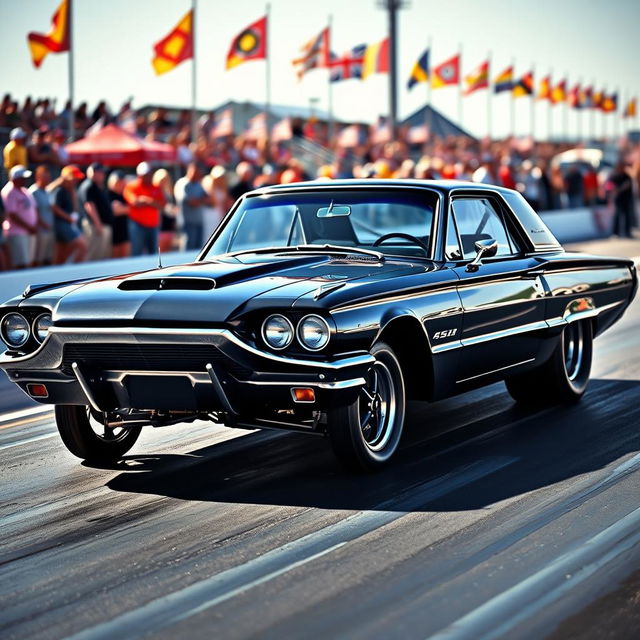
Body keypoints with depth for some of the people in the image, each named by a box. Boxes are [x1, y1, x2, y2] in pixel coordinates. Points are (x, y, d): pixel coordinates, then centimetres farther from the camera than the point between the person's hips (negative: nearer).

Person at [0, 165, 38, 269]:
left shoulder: (24, 191, 15)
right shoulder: (9, 192, -13)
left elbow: (34, 209, 20)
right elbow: (12, 215, -17)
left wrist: (35, 226, 3)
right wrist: (29, 228, -15)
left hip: (30, 232, 9)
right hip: (17, 233, -9)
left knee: (28, 262, 10)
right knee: (21, 264, -13)